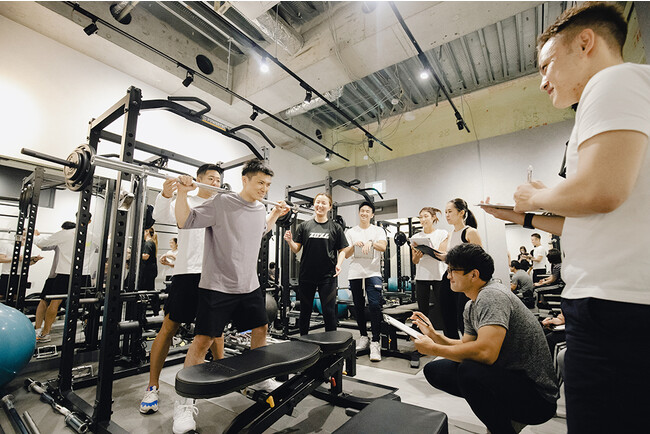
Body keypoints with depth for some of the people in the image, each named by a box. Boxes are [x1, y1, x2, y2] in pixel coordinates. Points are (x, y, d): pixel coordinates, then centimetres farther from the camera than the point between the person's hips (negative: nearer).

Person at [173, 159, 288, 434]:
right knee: (203, 339, -2)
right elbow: (185, 222, -10)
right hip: (218, 285, -7)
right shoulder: (221, 203, -12)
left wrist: (276, 215, 25)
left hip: (250, 286, 7)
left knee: (260, 329, 16)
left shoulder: (260, 209, 8)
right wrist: (182, 193, -23)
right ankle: (185, 403, 17)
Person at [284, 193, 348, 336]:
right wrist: (290, 241, -16)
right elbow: (296, 249, 4)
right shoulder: (304, 226, 5)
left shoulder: (335, 227, 5)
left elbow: (342, 250, 7)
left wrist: (338, 264, -10)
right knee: (305, 311, 13)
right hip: (306, 275, 1)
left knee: (329, 312, 2)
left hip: (327, 276, -1)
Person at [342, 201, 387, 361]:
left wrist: (371, 242, -25)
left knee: (374, 305, -14)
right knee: (358, 307, 9)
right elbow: (346, 255, 6)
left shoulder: (378, 230, 9)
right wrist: (354, 245, -12)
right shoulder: (350, 232, 12)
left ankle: (375, 342, -7)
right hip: (355, 273, 3)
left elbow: (383, 247, -8)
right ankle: (364, 337, 25)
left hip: (373, 272, -2)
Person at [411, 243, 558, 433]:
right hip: (504, 375, 9)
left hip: (538, 396, -9)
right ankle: (505, 416, 13)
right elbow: (466, 347, 12)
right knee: (434, 370, 2)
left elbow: (486, 352, -34)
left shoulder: (492, 296, -23)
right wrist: (434, 335, -2)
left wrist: (434, 349, -22)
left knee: (469, 371, -35)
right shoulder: (471, 306, 6)